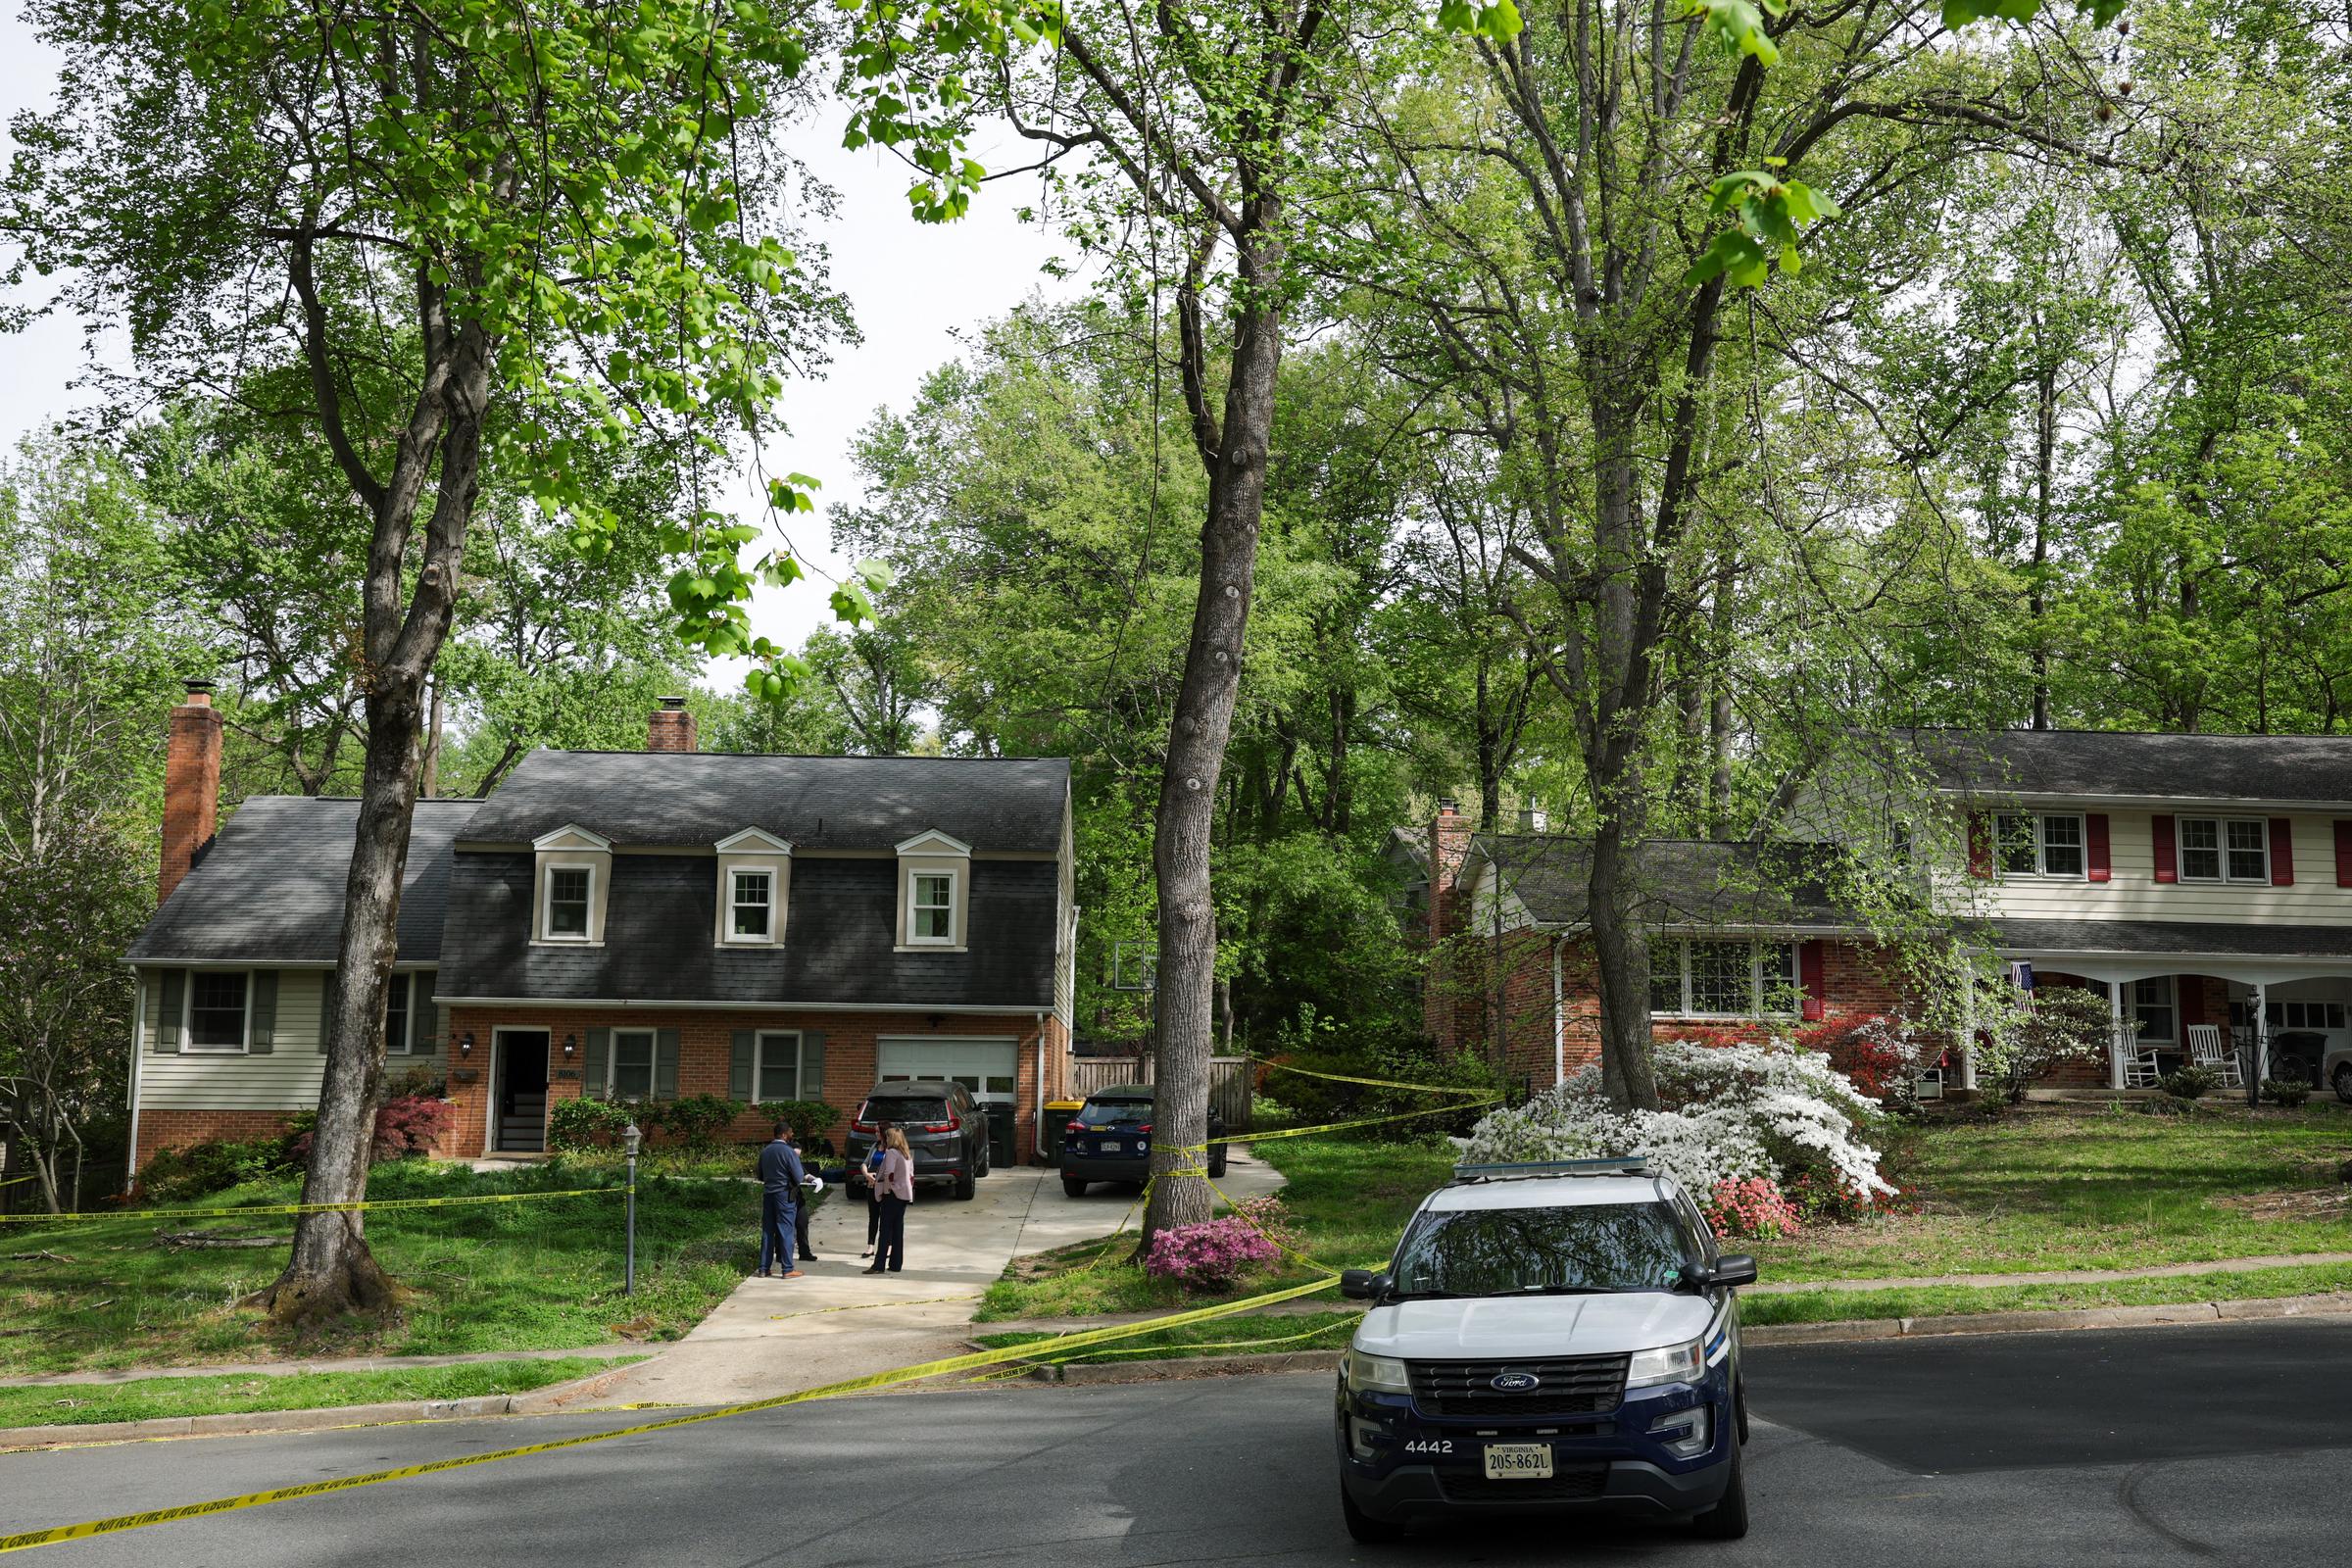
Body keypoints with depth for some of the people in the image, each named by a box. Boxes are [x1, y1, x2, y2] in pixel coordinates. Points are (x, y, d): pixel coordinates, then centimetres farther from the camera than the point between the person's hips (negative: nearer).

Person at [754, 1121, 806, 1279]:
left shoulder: (764, 1152, 6)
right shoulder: (788, 1152, -14)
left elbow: (760, 1176, 15)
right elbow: (799, 1177, -13)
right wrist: (797, 1157, 0)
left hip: (768, 1194, 6)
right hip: (785, 1196, -6)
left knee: (767, 1232, 10)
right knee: (785, 1232, -1)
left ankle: (763, 1268, 12)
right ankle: (787, 1269, 1)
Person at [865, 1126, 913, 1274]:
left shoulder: (891, 1152, -11)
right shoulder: (908, 1154, 14)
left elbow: (889, 1174, -19)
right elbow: (911, 1176, 14)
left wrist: (887, 1189, -9)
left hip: (892, 1195, -8)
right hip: (904, 1195, 8)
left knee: (886, 1229, -7)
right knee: (898, 1230, 10)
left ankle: (879, 1265, -9)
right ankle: (896, 1264, 10)